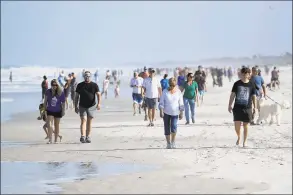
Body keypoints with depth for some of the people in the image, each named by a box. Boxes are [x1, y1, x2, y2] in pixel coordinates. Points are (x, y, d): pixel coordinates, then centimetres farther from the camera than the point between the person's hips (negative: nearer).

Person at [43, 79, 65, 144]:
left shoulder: (61, 93, -12)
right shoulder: (48, 92, -8)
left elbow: (63, 102, -3)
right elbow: (45, 101, 4)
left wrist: (63, 110, -2)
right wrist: (45, 109, 6)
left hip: (58, 111, 0)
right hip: (50, 111, 0)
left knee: (56, 125, 10)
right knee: (49, 125, -13)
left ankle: (56, 140, 21)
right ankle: (50, 140, -12)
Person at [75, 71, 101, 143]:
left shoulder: (94, 85, 2)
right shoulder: (80, 85, 4)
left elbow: (98, 94, -5)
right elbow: (76, 96, 8)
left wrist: (99, 103, -22)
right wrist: (76, 107, 3)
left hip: (91, 107, 1)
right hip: (82, 107, -1)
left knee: (89, 122, 7)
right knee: (83, 121, -13)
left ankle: (88, 137, 15)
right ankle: (82, 137, -24)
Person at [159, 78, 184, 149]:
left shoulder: (178, 92, -1)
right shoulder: (165, 91, -4)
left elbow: (181, 103, 4)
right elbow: (161, 102, -4)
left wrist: (181, 113, 1)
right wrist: (161, 111, -13)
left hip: (175, 113, 0)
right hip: (166, 113, 0)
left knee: (174, 126, -16)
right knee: (167, 128, 3)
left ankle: (173, 141, 3)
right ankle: (168, 143, 15)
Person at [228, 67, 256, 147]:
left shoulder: (251, 85, 1)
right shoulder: (237, 84, 2)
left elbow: (253, 96, 7)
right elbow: (232, 95, 6)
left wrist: (254, 107, 4)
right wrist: (230, 105, 2)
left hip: (247, 108, 0)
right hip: (237, 107, 0)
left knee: (245, 126, 6)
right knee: (237, 125, -5)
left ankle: (244, 141, 19)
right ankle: (238, 137, 24)